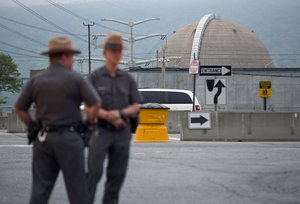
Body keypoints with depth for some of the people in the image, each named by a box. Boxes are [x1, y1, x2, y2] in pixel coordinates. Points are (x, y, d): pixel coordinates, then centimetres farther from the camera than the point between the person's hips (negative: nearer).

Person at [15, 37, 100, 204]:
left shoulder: (36, 80, 6)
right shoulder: (76, 79, -5)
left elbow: (20, 108, 7)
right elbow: (95, 103, -14)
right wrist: (91, 122, 3)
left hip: (44, 139, 4)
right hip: (69, 139, -4)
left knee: (40, 189, 3)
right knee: (76, 187, 3)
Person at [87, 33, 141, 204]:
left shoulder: (127, 79, 9)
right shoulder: (95, 77, 0)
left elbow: (136, 107, 7)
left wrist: (120, 113, -12)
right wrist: (108, 116, -17)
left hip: (122, 132, 3)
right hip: (100, 131, -3)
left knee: (117, 175, 3)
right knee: (94, 173, -10)